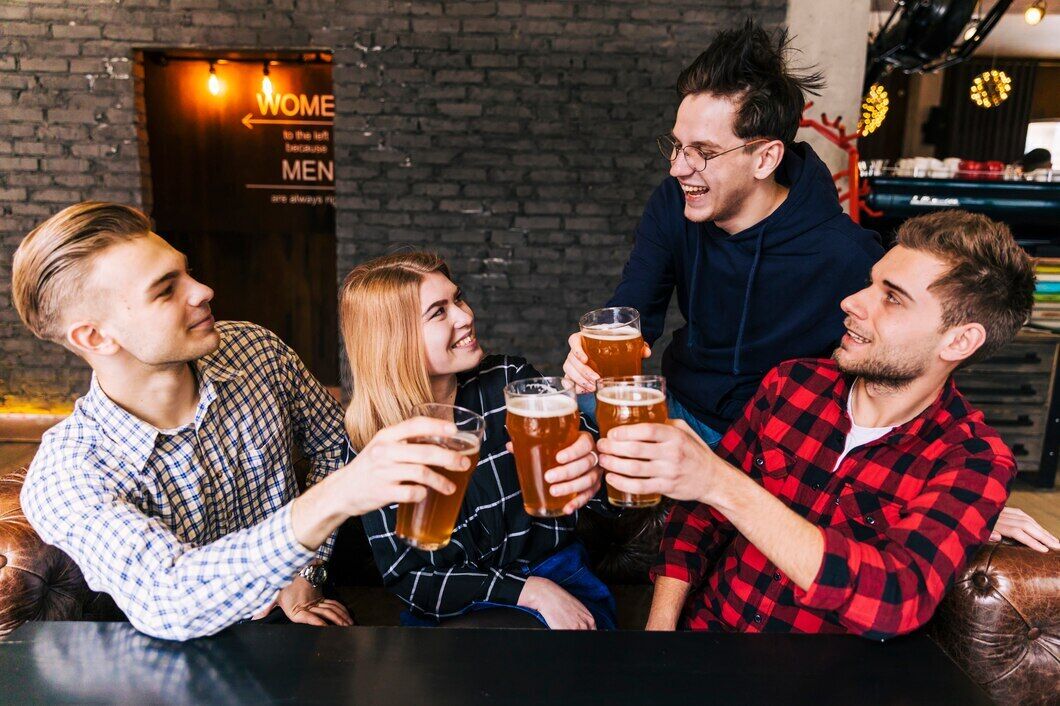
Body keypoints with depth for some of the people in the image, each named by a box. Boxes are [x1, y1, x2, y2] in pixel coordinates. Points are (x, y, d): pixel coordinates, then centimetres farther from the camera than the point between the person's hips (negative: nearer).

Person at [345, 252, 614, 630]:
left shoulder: (510, 380, -8)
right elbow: (407, 578, -7)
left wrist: (591, 470, -31)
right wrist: (529, 590, -18)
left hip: (557, 577, 1)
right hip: (453, 610, 0)